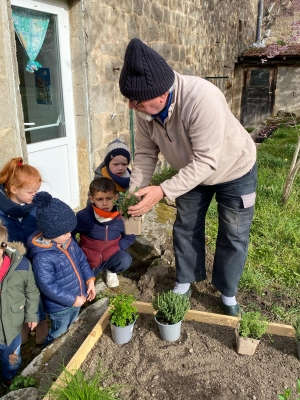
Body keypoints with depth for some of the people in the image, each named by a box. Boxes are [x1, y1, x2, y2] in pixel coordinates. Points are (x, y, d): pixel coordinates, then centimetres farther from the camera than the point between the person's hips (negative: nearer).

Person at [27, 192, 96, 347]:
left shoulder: (68, 241, -10)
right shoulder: (42, 257, -34)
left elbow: (81, 260, 4)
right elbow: (48, 287, -30)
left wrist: (90, 280, -6)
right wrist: (73, 299, -23)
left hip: (78, 298, 7)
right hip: (59, 307, -7)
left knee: (72, 329, 32)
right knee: (58, 335, 21)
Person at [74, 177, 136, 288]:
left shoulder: (121, 217, -15)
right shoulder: (84, 216, -20)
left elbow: (130, 236, 1)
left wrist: (118, 247, -11)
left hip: (111, 256, 1)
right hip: (88, 259, -1)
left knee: (125, 260, -28)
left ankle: (111, 271, 8)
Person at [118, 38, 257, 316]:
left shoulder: (202, 98, -41)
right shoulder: (145, 108, -21)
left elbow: (206, 161, -38)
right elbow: (145, 153, -11)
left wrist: (163, 191, -42)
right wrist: (134, 193, -21)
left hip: (234, 170, -5)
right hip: (192, 172, 5)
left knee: (233, 236, 6)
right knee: (185, 228, 13)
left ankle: (228, 294, 28)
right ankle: (184, 282, 35)